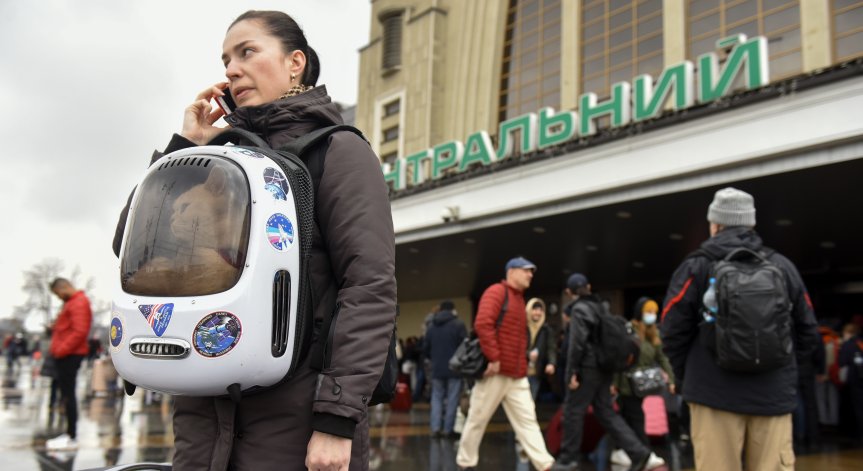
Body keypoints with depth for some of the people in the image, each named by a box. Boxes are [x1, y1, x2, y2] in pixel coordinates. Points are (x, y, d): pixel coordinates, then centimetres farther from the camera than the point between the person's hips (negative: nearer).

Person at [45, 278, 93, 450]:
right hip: (65, 355, 10)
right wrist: (57, 350, 12)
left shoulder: (79, 303, -12)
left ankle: (72, 438, -6)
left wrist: (61, 349, -18)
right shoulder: (71, 302, 20)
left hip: (69, 355, -10)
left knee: (68, 394, -8)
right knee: (66, 394, 12)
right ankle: (70, 433, 17)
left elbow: (80, 331, -22)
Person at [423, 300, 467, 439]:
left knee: (437, 397, 11)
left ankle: (435, 428, 1)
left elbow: (425, 348, 12)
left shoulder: (431, 325, 8)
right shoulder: (458, 324, -8)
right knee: (452, 399, 2)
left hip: (437, 368, 4)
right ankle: (448, 429, 2)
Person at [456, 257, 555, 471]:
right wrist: (493, 358, -23)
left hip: (517, 375, 8)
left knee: (527, 420, 3)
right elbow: (482, 324, -22)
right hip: (495, 372, -8)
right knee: (478, 419, 4)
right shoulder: (496, 291, -9)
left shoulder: (519, 299, 19)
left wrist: (523, 362, 16)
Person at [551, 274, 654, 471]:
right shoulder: (600, 306, 15)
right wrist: (610, 372, 20)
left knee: (573, 410, 3)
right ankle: (638, 451, 2)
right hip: (604, 367, 8)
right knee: (605, 412, 10)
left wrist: (572, 371, -15)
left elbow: (577, 342, -17)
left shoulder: (579, 309, -9)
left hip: (588, 368, -8)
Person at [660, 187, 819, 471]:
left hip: (715, 393, -3)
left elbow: (673, 332, -4)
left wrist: (687, 376, 11)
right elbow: (807, 333, 11)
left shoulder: (696, 267, -2)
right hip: (774, 395, 3)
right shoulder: (783, 267, 8)